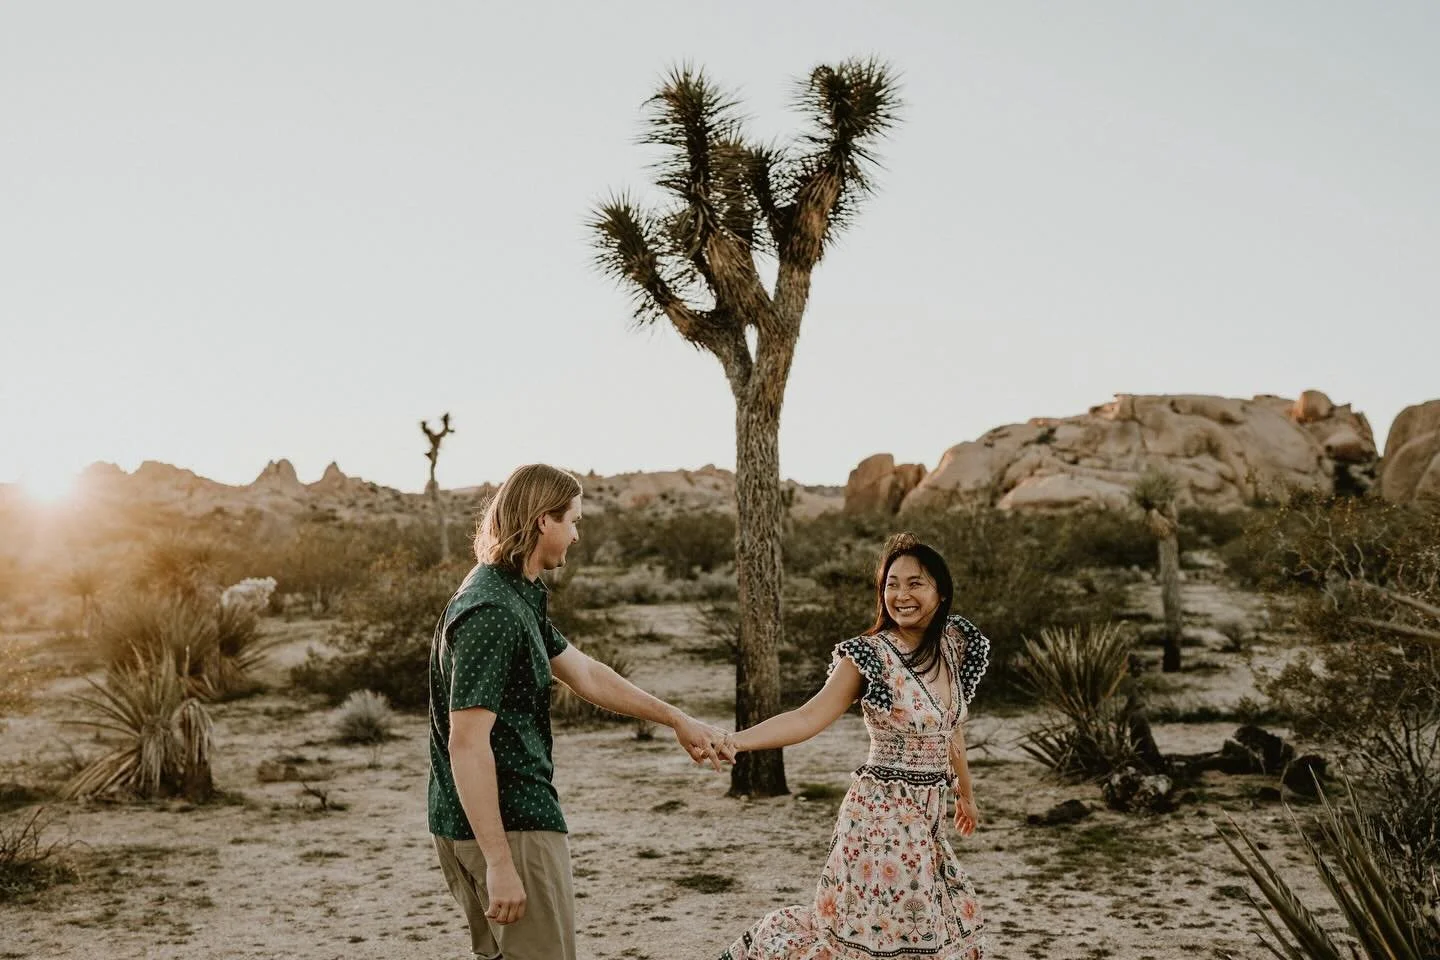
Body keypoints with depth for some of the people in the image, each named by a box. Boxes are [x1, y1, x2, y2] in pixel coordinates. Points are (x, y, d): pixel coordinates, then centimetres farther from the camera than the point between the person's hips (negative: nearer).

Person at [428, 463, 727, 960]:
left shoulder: (518, 598, 11)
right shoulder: (491, 613, -21)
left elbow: (586, 675, 20)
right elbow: (467, 743, -24)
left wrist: (676, 720, 25)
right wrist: (500, 864, -25)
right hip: (512, 826, -10)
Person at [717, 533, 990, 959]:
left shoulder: (954, 645, 4)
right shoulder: (868, 656, -13)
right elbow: (808, 717, -20)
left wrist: (966, 792, 28)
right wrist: (736, 740, -34)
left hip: (927, 815, 7)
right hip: (882, 812, -7)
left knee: (935, 926, 13)